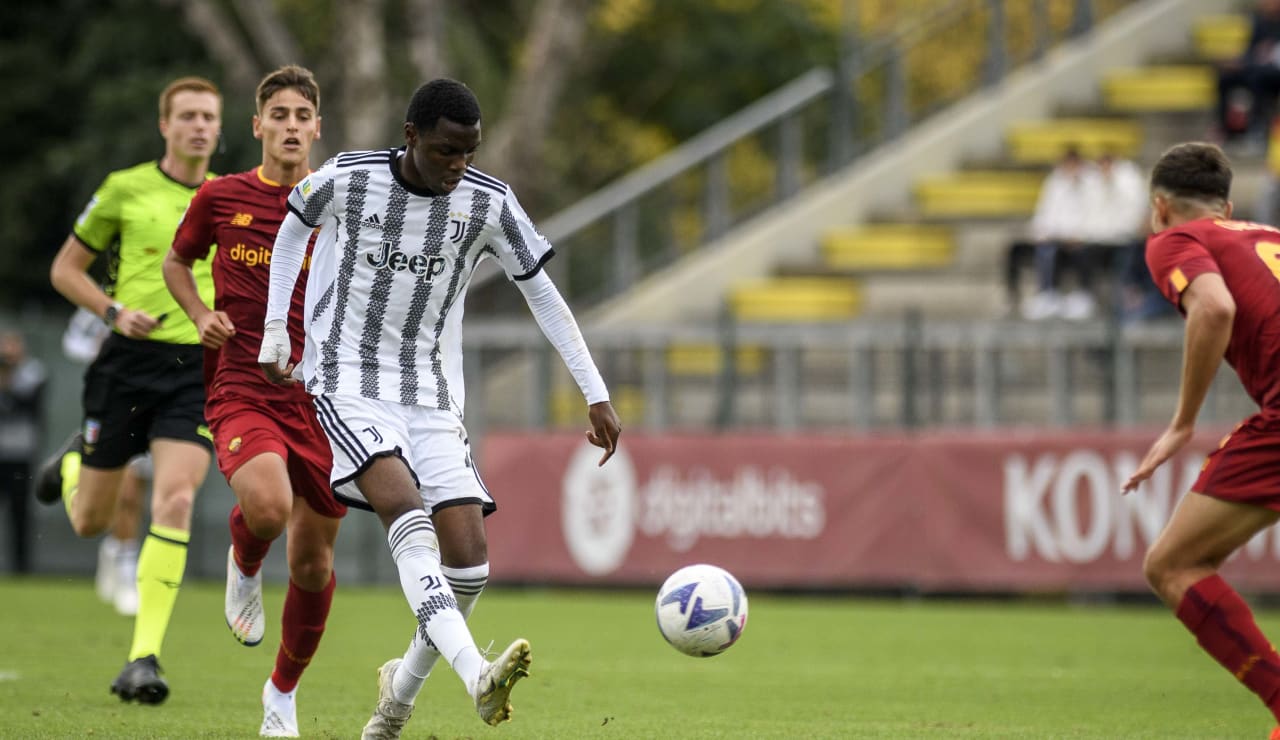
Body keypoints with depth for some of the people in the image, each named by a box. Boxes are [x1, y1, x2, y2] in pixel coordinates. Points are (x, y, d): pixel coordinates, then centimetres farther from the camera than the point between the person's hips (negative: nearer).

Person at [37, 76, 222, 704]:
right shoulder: (125, 189, -1)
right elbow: (66, 268, 6)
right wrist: (115, 312, -11)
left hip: (197, 370, 1)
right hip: (128, 363, -1)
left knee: (175, 500, -20)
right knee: (90, 522, 9)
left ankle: (145, 658, -19)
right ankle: (72, 462, 48)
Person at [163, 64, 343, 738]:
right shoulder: (220, 197, 2)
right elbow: (177, 262, 20)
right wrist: (201, 314, 1)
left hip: (321, 398, 2)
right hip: (242, 392, -2)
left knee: (313, 563, 5)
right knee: (267, 506, -32)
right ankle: (244, 563, 5)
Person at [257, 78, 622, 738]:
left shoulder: (490, 204, -4)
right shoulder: (346, 180, -9)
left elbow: (542, 295, 5)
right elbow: (296, 227, 14)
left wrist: (596, 395, 2)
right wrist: (274, 329, 11)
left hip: (433, 397, 3)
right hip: (348, 382, -3)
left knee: (469, 560, -9)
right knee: (406, 509, -30)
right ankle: (478, 678, -47)